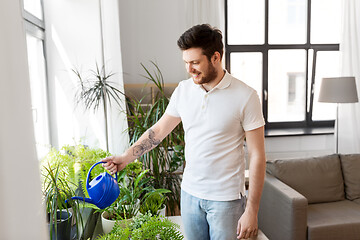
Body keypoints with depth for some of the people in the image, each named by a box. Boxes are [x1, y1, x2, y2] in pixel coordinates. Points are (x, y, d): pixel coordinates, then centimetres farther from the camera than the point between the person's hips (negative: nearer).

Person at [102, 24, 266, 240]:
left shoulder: (245, 96, -15)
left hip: (226, 198, -4)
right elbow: (159, 129, 9)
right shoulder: (184, 89, -1)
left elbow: (257, 156, -12)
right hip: (190, 192, 4)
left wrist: (252, 211, -12)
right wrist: (126, 158, 1)